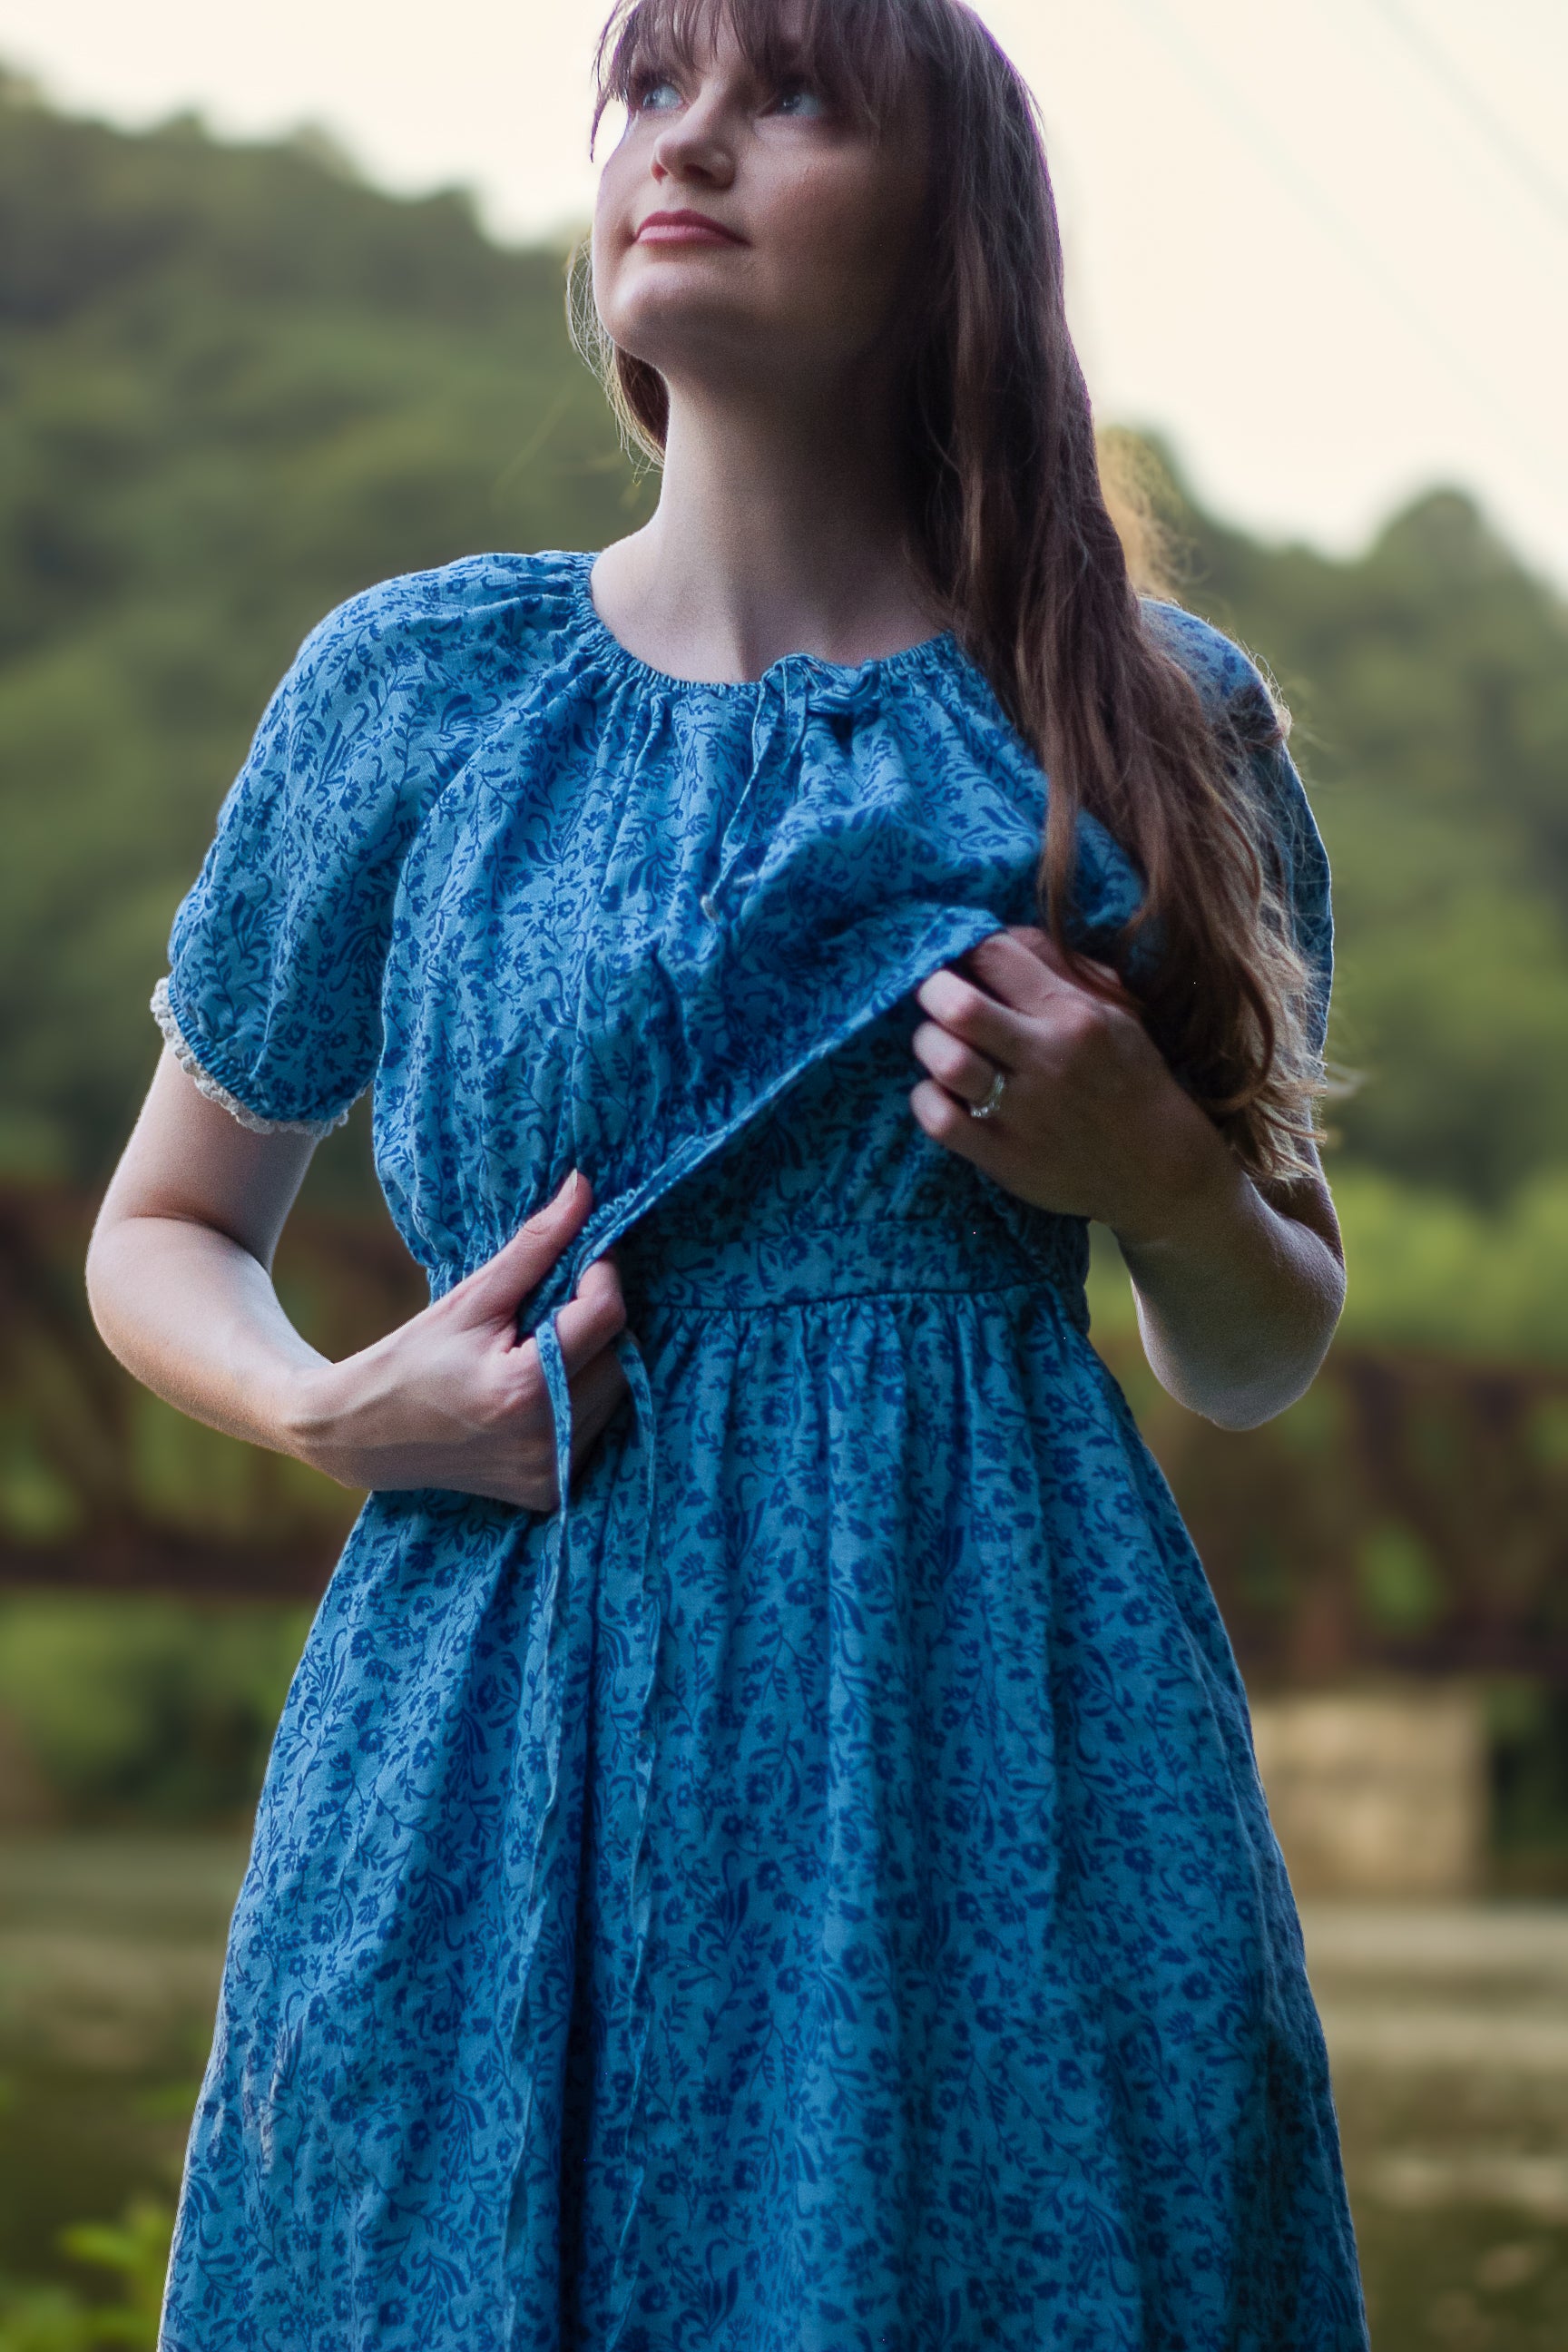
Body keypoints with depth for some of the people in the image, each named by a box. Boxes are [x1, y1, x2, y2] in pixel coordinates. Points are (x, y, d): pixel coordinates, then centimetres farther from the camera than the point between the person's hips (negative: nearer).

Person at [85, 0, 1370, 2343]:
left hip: (1005, 1757, 0)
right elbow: (165, 1234, 15)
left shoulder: (1154, 718, 5)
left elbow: (1266, 1358, 14)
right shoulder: (412, 683, 5)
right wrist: (337, 1414, -5)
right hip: (506, 1764, 0)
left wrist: (1148, 1168, -6)